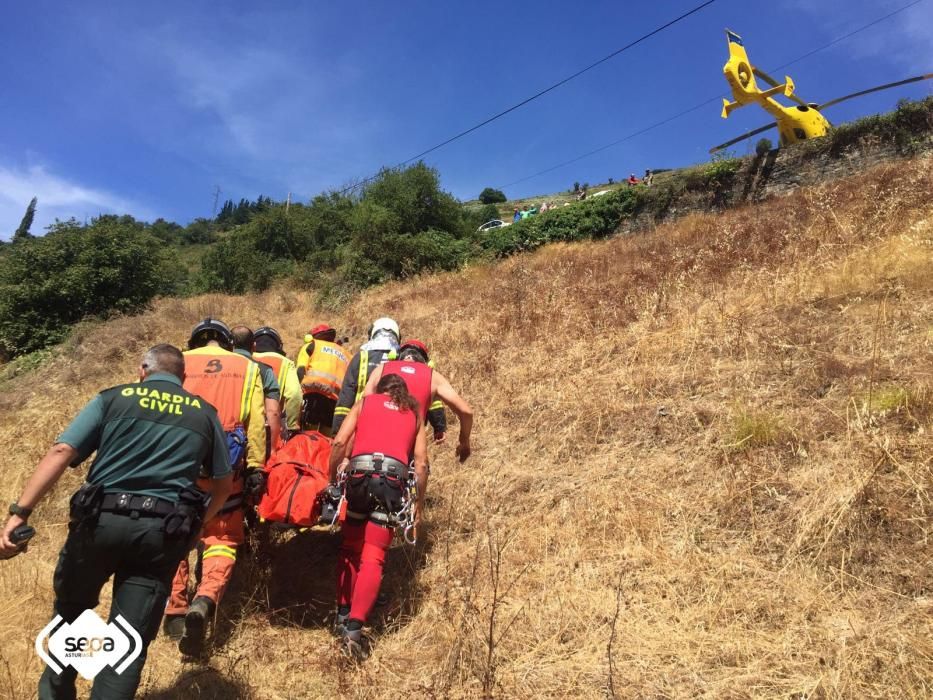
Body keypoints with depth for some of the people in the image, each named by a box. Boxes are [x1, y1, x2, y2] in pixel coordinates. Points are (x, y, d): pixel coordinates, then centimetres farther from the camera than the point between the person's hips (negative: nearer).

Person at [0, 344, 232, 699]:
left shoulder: (113, 398, 9)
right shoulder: (206, 414, 14)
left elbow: (60, 453, -4)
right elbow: (223, 484, 17)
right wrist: (195, 524, 31)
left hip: (101, 520, 1)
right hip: (162, 531, 0)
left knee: (70, 608, 28)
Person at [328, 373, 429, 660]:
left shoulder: (365, 402, 21)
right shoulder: (414, 413, 23)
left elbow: (340, 442, 7)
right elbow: (421, 464, 15)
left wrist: (331, 479, 15)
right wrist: (419, 503, 22)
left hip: (359, 474, 0)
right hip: (393, 479, 0)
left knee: (349, 548, 19)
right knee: (373, 558, 0)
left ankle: (343, 615, 18)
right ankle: (354, 627, -13)